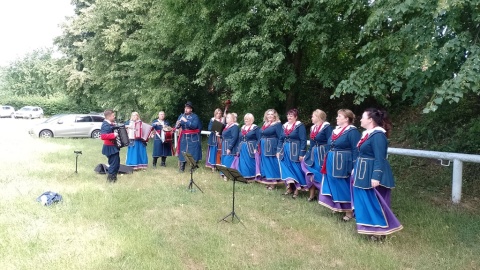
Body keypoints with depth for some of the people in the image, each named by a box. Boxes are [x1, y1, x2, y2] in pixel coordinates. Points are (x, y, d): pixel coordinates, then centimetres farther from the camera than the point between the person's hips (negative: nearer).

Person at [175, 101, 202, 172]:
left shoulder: (195, 116, -4)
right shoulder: (181, 116, 6)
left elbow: (194, 126, -19)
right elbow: (177, 126, 1)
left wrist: (186, 121, -26)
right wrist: (177, 125, -23)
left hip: (193, 138, -3)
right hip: (184, 137, 3)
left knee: (193, 153, 2)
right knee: (183, 152, 3)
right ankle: (182, 167, 10)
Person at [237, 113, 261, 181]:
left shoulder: (256, 128, -5)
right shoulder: (242, 128, 14)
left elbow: (259, 139, -11)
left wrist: (256, 148, -21)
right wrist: (238, 149, 11)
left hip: (251, 149, -6)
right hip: (242, 149, 6)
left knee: (250, 163, -5)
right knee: (242, 163, 7)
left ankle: (251, 177, 3)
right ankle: (244, 177, 15)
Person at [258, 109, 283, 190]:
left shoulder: (277, 124, -8)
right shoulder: (265, 124, 14)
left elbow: (280, 137, -13)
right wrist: (258, 147, 14)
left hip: (272, 147, -8)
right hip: (263, 147, 8)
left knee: (271, 163, -2)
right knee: (265, 163, 11)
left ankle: (273, 181, 6)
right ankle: (267, 180, 21)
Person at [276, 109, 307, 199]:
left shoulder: (300, 126, -8)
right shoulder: (285, 126, 12)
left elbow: (303, 140, -12)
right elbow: (281, 139, 17)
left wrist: (301, 154, -17)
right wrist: (278, 151, 11)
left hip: (295, 151, -7)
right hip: (285, 151, 7)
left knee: (296, 169, 0)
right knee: (286, 169, 8)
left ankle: (297, 188, 10)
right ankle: (290, 187, 19)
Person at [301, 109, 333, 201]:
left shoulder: (327, 127, -11)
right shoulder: (313, 128, 13)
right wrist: (307, 154, 17)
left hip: (322, 154, -8)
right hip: (313, 154, 8)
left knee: (321, 174, -3)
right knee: (311, 174, 8)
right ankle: (312, 194, 18)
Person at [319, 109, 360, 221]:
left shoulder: (352, 131, -14)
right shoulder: (336, 130, 12)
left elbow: (356, 150, -17)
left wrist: (355, 167, -21)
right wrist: (327, 162, 19)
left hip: (344, 163, -9)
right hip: (332, 162, 9)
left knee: (344, 187, 0)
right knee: (335, 186, 15)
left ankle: (349, 211, 12)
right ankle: (338, 207, 29)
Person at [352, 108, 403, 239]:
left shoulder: (378, 135, -20)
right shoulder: (368, 133, 11)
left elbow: (380, 159, -24)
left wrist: (376, 177, -27)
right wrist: (356, 169, 22)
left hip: (372, 174, -10)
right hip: (364, 173, 10)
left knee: (375, 202, -1)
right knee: (365, 201, 16)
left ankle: (380, 229, 10)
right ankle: (371, 226, 27)